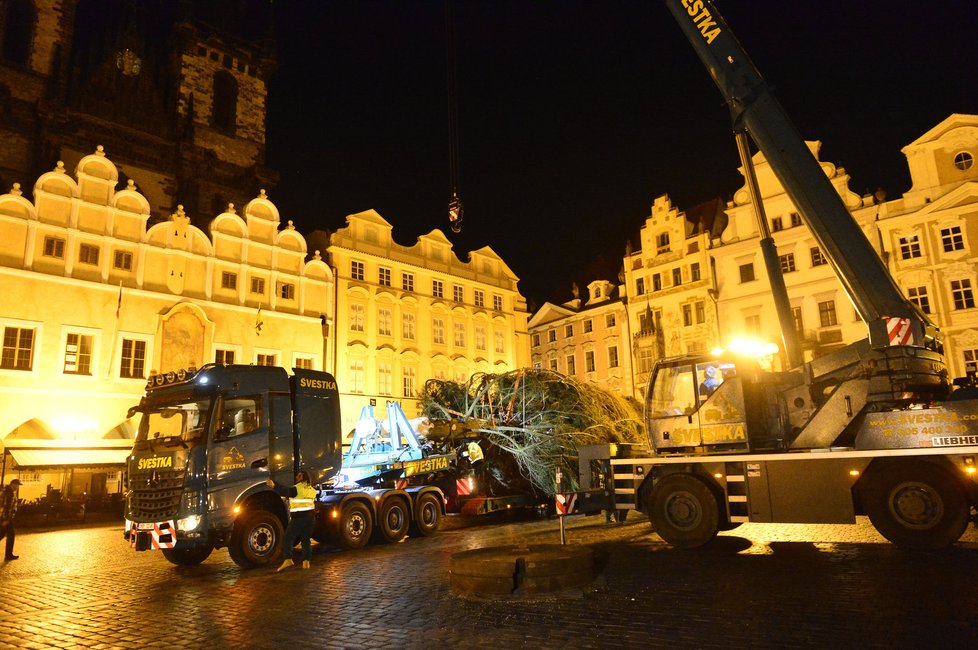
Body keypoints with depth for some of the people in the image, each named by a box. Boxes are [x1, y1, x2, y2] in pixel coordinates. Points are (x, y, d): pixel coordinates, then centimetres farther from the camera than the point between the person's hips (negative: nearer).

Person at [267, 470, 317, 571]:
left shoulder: (297, 488, -12)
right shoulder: (312, 489, 14)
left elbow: (286, 492, -27)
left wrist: (274, 486, -36)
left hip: (299, 517, -7)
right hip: (310, 517, 7)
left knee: (288, 538, -4)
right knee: (306, 539, 12)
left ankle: (288, 559, -16)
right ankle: (306, 562, 9)